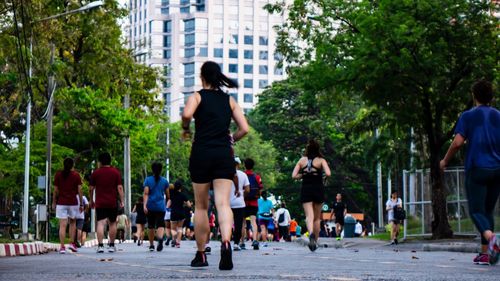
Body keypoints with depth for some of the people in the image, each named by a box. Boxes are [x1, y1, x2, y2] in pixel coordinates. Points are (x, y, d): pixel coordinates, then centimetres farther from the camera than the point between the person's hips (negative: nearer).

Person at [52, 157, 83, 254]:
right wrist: (81, 204, 5)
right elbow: (79, 191, -1)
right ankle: (72, 243, 12)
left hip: (61, 203, 0)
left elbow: (55, 191, 3)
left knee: (62, 225, -3)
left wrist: (54, 203, 12)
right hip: (73, 202, 0)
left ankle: (62, 247, -9)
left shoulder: (58, 175, 2)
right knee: (72, 222, 20)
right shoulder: (76, 175, 0)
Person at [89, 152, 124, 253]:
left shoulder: (96, 173, 1)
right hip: (113, 203, 1)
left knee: (100, 223, -4)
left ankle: (100, 245, -15)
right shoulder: (116, 172, 2)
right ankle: (112, 246, 15)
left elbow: (91, 188, 5)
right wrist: (122, 201, 0)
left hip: (100, 203, -1)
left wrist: (91, 201, 16)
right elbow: (119, 187, -3)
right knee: (112, 223, 12)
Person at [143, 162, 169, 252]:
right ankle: (160, 238, -38)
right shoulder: (164, 181, 5)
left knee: (150, 226, 13)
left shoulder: (148, 180, 1)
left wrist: (145, 205, -15)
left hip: (150, 206, 0)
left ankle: (151, 245, 20)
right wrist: (166, 203, 33)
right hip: (161, 206, 0)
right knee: (160, 224, -8)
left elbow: (146, 193, -9)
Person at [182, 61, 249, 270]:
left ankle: (201, 255, 17)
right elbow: (244, 129, 5)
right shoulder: (229, 100, 12)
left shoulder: (198, 96, 2)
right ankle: (226, 243, -35)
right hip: (224, 155, 2)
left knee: (201, 206, 10)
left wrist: (185, 129, 0)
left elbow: (187, 114, -19)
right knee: (223, 203, -9)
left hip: (202, 153, -1)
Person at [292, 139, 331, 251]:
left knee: (309, 216, -9)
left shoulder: (302, 160, 4)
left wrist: (304, 176, 11)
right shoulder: (321, 160, -2)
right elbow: (328, 173, -16)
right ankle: (315, 241, 21)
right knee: (317, 218, 15)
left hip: (306, 190, 0)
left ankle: (311, 233, -38)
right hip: (318, 189, 0)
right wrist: (320, 174, 4)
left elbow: (294, 175, -3)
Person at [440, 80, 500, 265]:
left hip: (476, 168, -4)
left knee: (476, 210, -4)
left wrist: (445, 161, 7)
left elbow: (457, 143, -7)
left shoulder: (468, 116, 0)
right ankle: (485, 253, 8)